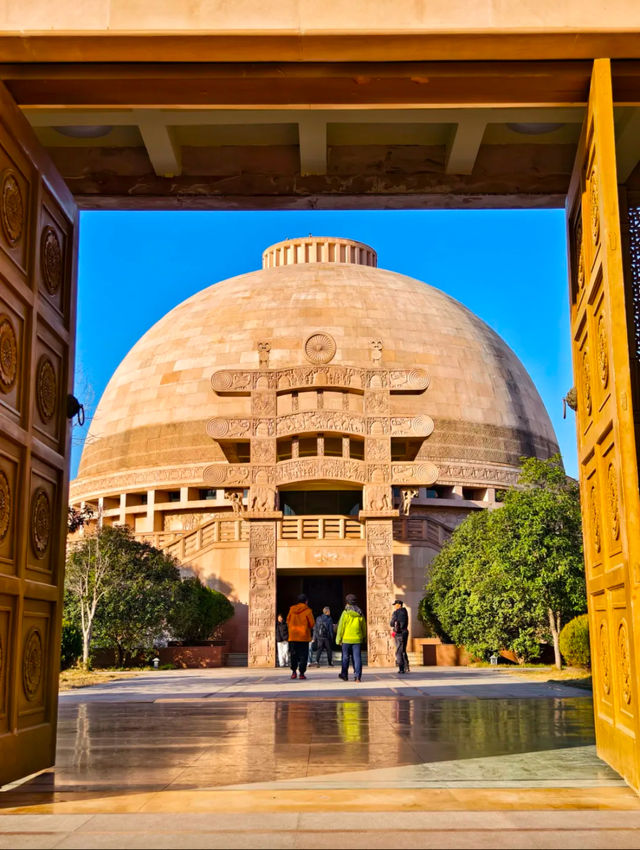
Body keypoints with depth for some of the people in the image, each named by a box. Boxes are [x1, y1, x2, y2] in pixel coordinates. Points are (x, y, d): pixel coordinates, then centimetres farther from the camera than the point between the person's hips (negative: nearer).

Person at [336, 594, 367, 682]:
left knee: (345, 657, 11)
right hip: (357, 639, 3)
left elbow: (341, 627, -8)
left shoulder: (345, 613, -9)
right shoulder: (360, 613, 4)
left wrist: (339, 639, -2)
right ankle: (358, 676, -3)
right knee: (357, 657, 3)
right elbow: (364, 627, 11)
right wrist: (364, 637, 25)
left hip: (346, 639, -3)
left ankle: (344, 675, 21)